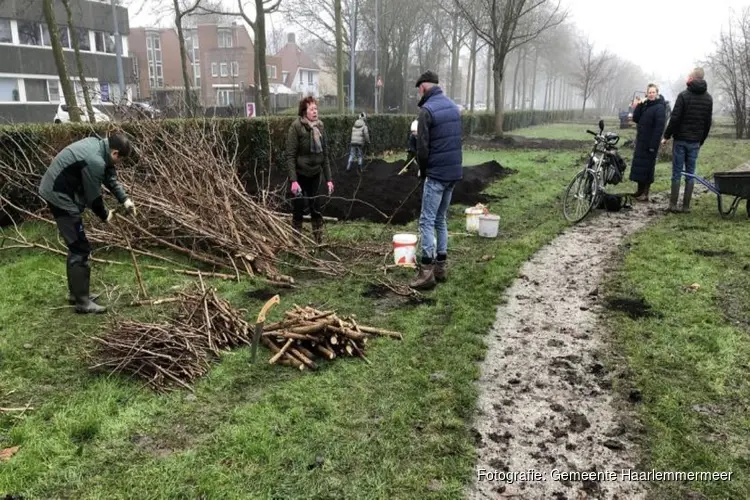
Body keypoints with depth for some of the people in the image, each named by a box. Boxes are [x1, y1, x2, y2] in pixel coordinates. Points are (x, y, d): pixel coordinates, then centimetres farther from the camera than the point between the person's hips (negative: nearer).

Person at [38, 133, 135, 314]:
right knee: (81, 249, -6)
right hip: (60, 196, -11)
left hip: (56, 192, 11)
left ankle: (75, 293, 28)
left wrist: (125, 199, 4)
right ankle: (83, 302, 1)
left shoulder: (98, 145, 3)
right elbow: (93, 196, -17)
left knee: (76, 246, 18)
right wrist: (105, 215, 1)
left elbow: (110, 176, 13)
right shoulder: (95, 161, -27)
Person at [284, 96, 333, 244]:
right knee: (298, 210, 3)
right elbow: (290, 155, -15)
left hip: (315, 175, 4)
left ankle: (319, 241, 16)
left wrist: (328, 178, 4)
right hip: (300, 175, -4)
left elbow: (325, 154, 7)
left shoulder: (320, 126, 3)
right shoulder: (296, 126, -12)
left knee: (316, 209, 7)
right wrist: (293, 180, -22)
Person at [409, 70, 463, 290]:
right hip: (454, 171, 8)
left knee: (427, 220, -4)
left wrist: (422, 170, 3)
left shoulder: (427, 110, -13)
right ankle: (440, 266, 19)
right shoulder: (453, 106, 13)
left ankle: (427, 271, -6)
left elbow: (422, 148, -16)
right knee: (441, 219, 15)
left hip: (437, 173, -8)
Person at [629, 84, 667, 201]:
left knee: (647, 167, -4)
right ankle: (640, 191, 22)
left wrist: (653, 145, -22)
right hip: (641, 141, 8)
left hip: (650, 143, -8)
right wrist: (638, 107, -8)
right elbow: (636, 120, 5)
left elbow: (659, 128, -18)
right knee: (639, 166, 12)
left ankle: (645, 194, 2)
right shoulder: (645, 105, 12)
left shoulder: (659, 108, -12)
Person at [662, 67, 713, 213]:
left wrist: (666, 136, -3)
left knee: (677, 172, 0)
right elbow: (708, 123, 12)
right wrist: (701, 140, 19)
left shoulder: (684, 95, -9)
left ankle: (673, 204, 0)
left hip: (680, 139, -4)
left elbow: (675, 118, -12)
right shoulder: (708, 98, 9)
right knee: (690, 173, 6)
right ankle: (686, 206, 7)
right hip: (695, 142, 4)